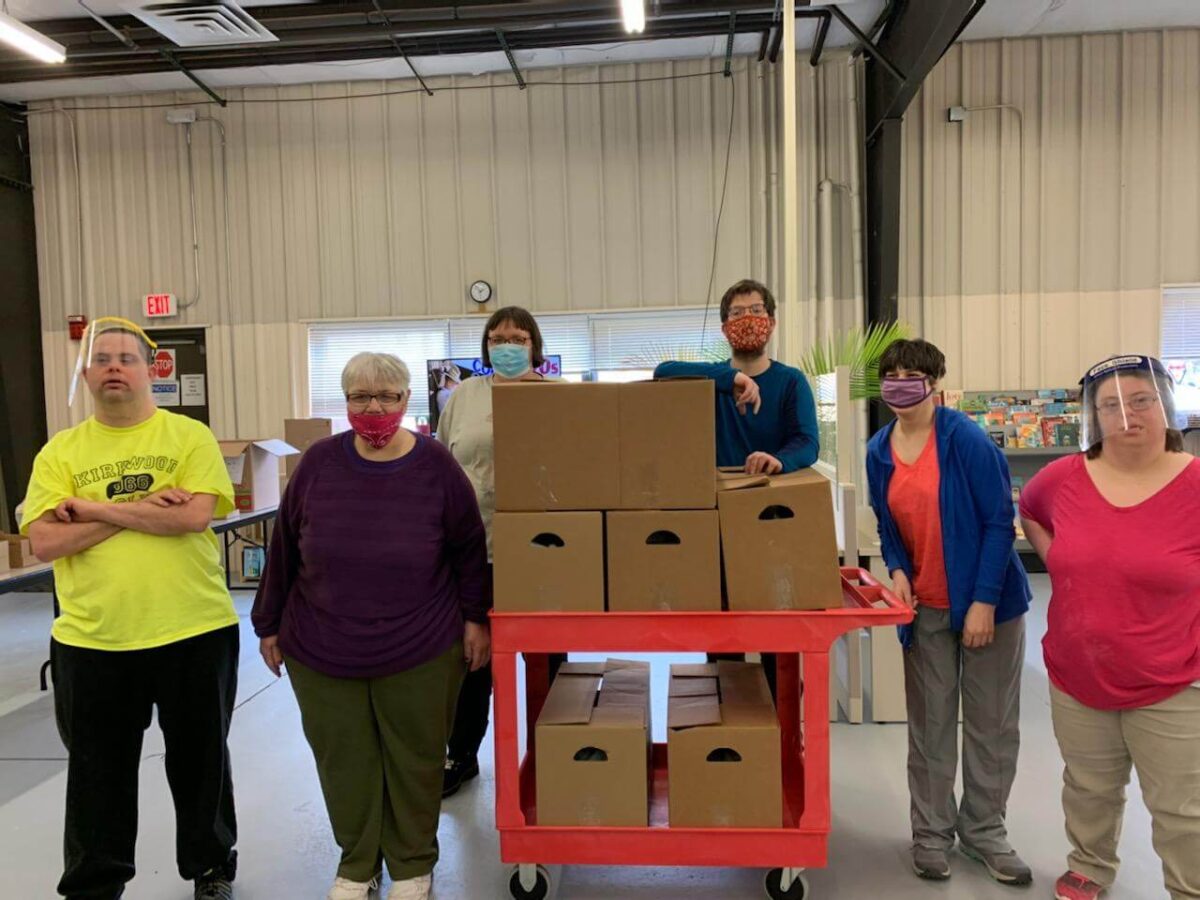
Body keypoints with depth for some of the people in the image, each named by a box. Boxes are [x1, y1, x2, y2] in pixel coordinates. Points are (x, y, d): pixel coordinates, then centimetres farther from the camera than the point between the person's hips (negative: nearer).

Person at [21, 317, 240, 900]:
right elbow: (45, 542, -8)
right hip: (90, 642, 2)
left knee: (200, 761, 16)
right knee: (97, 772, 17)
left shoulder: (189, 436, -3)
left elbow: (196, 516, -17)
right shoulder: (60, 451, 3)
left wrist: (94, 507, -13)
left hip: (194, 632, -1)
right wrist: (146, 507, -16)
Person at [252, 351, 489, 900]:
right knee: (342, 761, 13)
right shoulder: (319, 462, -4)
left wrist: (476, 617, -3)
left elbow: (469, 547, -1)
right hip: (320, 649, 2)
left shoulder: (435, 465, -9)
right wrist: (269, 623, 7)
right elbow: (284, 548, 3)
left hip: (420, 650, -1)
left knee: (414, 759, 11)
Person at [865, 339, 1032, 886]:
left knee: (991, 723, 9)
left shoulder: (966, 439, -14)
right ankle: (931, 832, 25)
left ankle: (983, 829, 28)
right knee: (929, 723, 10)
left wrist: (985, 601, -18)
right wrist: (897, 571, -9)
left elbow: (999, 522, -14)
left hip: (988, 600, -3)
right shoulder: (880, 451, 1)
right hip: (926, 607, 4)